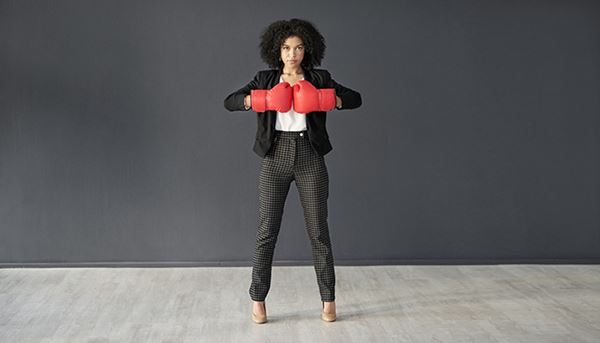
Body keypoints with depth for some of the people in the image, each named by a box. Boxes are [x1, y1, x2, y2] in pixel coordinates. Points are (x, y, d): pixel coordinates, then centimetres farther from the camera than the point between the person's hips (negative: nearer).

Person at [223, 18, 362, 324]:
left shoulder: (319, 78, 6)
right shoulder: (265, 79, 7)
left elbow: (356, 98, 2)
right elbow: (229, 102, 1)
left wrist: (332, 100, -17)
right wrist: (256, 100, -17)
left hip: (310, 157, 0)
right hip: (276, 157, 0)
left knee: (318, 230, 3)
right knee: (266, 230, 0)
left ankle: (328, 300, 13)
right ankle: (258, 299, 10)